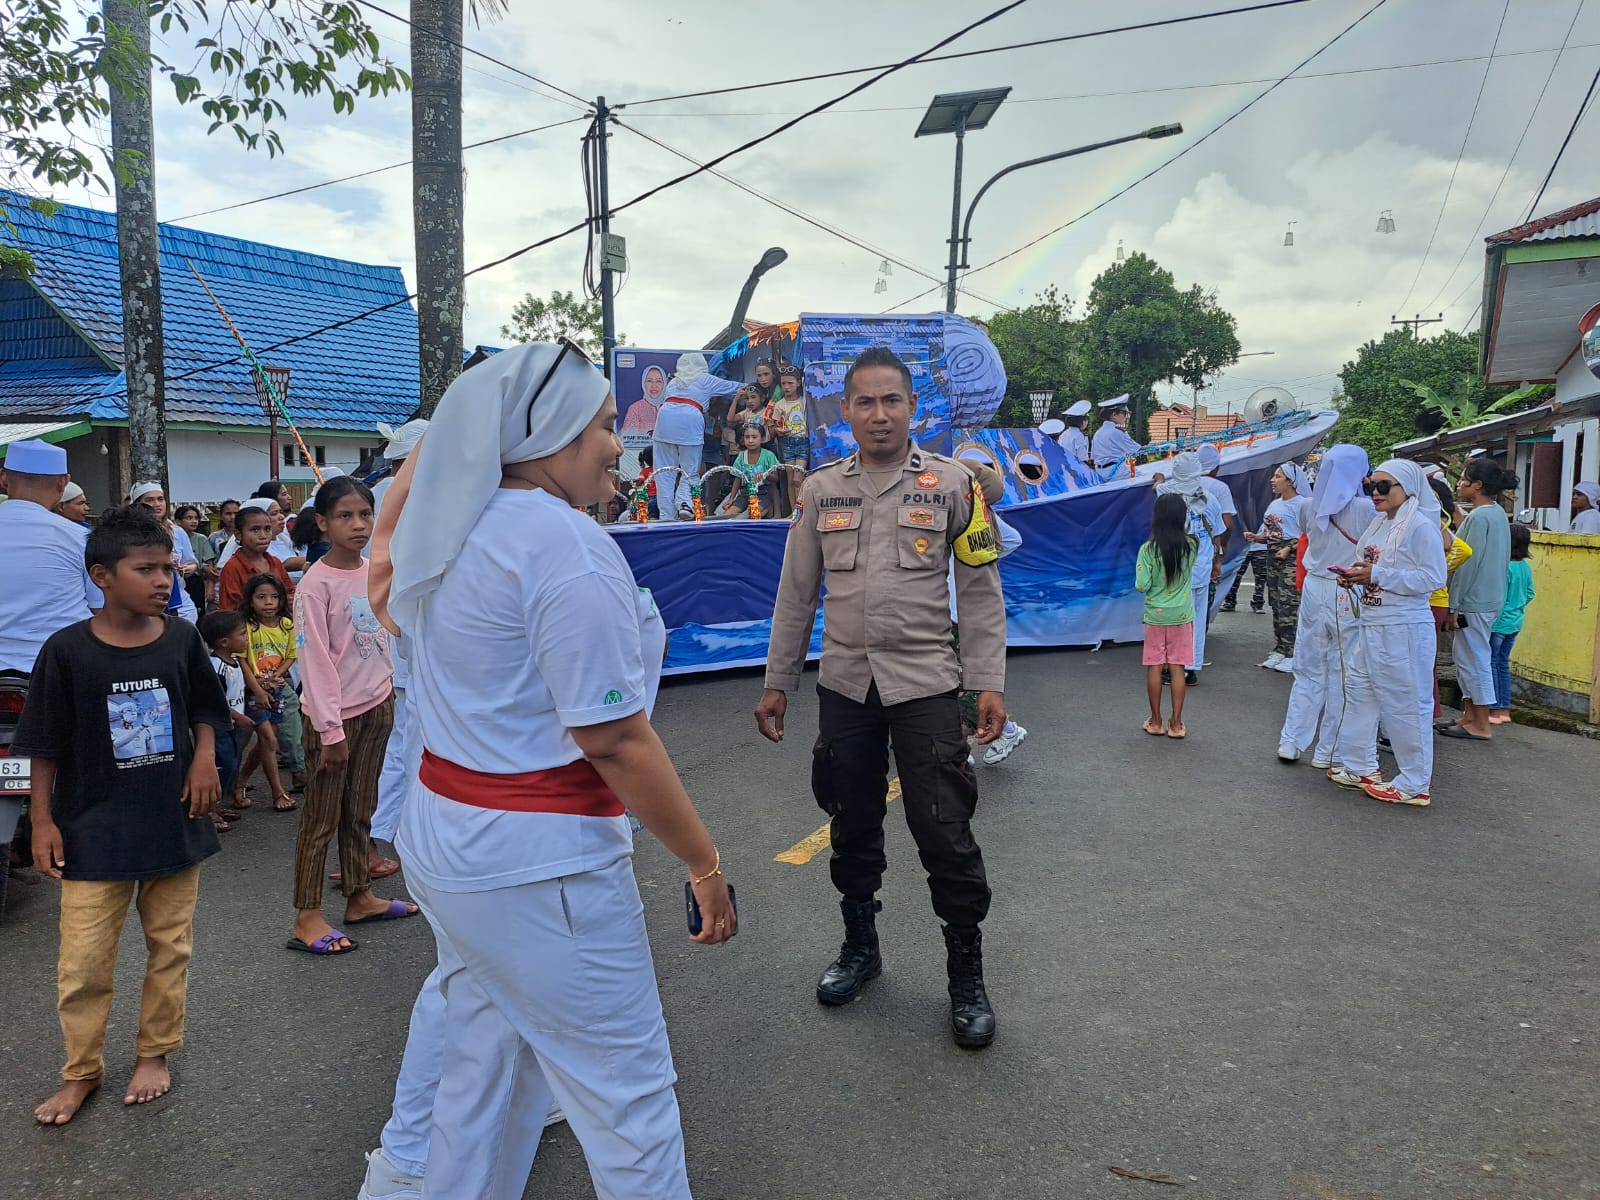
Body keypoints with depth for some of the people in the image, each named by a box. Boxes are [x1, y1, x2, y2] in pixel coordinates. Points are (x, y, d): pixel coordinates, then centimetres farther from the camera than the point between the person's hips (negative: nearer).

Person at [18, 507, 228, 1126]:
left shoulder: (181, 639, -4)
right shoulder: (67, 651, -11)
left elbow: (205, 710, 11)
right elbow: (45, 745, -3)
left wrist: (204, 758, -6)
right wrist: (42, 820, -3)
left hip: (174, 821, 2)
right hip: (94, 831, -2)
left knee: (170, 946, 13)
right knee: (81, 963, 4)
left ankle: (154, 1054, 33)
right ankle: (81, 1071, 27)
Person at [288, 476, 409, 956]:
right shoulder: (315, 584, -16)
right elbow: (316, 661, -17)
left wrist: (390, 691, 13)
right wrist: (330, 729, -17)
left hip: (377, 705, 6)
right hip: (335, 715, -6)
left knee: (360, 810, 18)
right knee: (322, 818, 4)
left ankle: (360, 897, 30)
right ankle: (307, 917, 14)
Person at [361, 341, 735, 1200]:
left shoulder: (444, 533, 6)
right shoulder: (566, 545, -21)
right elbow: (614, 740, -22)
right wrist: (705, 862, -15)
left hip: (440, 836, 10)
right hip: (536, 861, -9)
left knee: (484, 1047, 26)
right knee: (625, 1087, 5)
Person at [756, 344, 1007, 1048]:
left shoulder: (951, 483, -1)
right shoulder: (820, 490, 6)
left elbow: (980, 589, -1)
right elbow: (796, 594, 9)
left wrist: (988, 683, -6)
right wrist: (777, 684, 8)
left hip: (926, 685, -3)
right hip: (844, 685, 3)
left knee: (945, 833, -2)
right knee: (852, 828, 14)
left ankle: (967, 978, 17)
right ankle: (860, 948, 35)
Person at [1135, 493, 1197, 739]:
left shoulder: (1147, 549, -14)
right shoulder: (1191, 546, -7)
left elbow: (1142, 585, -14)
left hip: (1155, 615, -1)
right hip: (1181, 616, 1)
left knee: (1154, 667, 8)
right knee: (1177, 668, 6)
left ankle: (1156, 721, 15)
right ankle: (1176, 723, 9)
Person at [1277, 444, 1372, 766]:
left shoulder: (1311, 508, 4)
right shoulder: (1364, 508, -11)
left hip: (1314, 590, 5)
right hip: (1348, 595, -4)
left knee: (1309, 669, 13)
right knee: (1342, 672, 5)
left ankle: (1291, 742, 14)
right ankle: (1327, 751, 9)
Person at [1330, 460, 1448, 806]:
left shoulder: (1421, 526, -13)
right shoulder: (1378, 523, 11)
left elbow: (1432, 578, -20)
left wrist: (1376, 575, -22)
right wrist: (1355, 576, 1)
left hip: (1404, 628, -9)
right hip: (1370, 623, 9)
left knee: (1405, 704, -1)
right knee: (1360, 692, 15)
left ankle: (1414, 785, 9)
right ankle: (1359, 766, 28)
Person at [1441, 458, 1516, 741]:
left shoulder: (1479, 517, -17)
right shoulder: (1498, 513, 12)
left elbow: (1469, 563, -20)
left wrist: (1454, 604, -15)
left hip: (1474, 601, -10)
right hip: (1490, 597, 10)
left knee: (1475, 659, -2)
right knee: (1466, 656, 16)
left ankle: (1480, 725, 5)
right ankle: (1469, 715, 23)